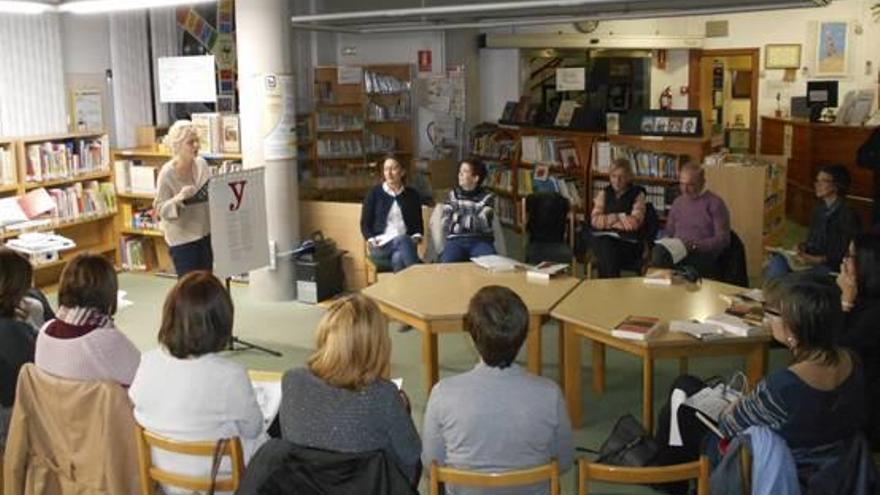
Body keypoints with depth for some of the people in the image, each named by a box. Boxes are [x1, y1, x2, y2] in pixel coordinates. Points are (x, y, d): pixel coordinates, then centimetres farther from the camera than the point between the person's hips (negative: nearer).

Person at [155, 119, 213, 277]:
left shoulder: (201, 164, -1)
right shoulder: (167, 173, -16)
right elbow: (160, 208, -13)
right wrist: (178, 198, -30)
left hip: (206, 232, 5)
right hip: (182, 238, -5)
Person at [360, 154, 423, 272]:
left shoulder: (412, 195, 15)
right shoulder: (374, 194, 8)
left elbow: (418, 222, 17)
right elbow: (365, 224, 7)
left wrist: (417, 237, -5)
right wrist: (372, 240, -11)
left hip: (405, 242, 2)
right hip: (381, 244, -2)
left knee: (398, 258, -37)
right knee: (403, 240, -37)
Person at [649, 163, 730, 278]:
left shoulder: (715, 203, 4)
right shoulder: (678, 202, 22)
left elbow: (723, 239, -2)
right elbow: (668, 231, 29)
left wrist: (694, 245, -14)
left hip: (703, 254, -5)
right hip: (675, 251, 5)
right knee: (658, 252, -33)